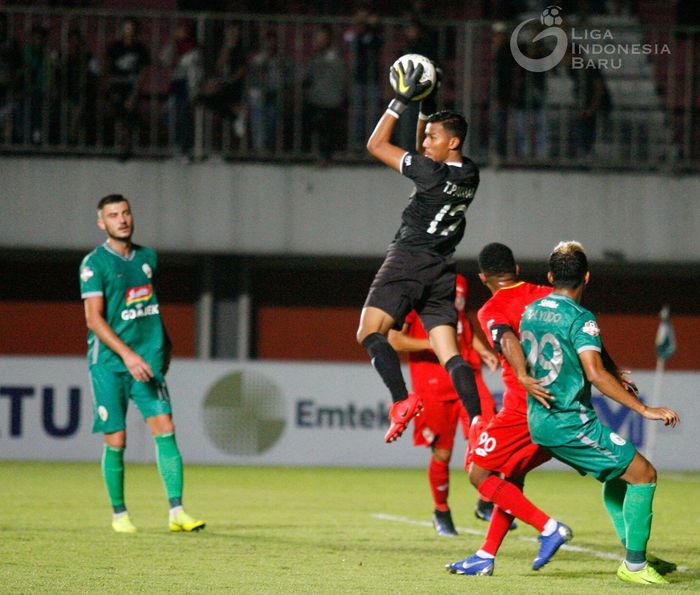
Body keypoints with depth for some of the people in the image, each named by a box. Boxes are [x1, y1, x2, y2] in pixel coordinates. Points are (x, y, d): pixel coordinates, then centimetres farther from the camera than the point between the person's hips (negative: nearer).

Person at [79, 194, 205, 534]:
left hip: (148, 359, 4)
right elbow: (94, 318, -15)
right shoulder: (94, 263, -7)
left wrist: (164, 345, 21)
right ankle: (119, 515, 15)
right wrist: (127, 354, -23)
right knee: (116, 441, -1)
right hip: (108, 363, -4)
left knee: (165, 429, -10)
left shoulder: (147, 257, 11)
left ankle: (176, 512, -12)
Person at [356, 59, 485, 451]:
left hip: (408, 261, -8)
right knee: (451, 354, 3)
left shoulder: (433, 173, -13)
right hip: (441, 271, 8)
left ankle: (402, 399, -28)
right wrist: (427, 107, 22)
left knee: (370, 332, -10)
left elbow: (377, 145, -4)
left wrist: (402, 100, 0)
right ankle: (478, 420, -10)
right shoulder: (469, 175, 9)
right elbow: (425, 155, 28)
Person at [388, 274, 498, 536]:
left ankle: (486, 502, 5)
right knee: (442, 453, 3)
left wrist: (483, 351, 11)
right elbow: (394, 339, -10)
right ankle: (441, 512, 26)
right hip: (432, 384, -4)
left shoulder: (459, 282, 15)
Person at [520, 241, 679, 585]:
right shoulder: (580, 318, -15)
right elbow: (594, 373, -28)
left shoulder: (530, 312, 9)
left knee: (616, 473, 24)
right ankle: (634, 565, -3)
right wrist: (644, 409, -26)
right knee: (643, 474, -3)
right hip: (571, 423, -9)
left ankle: (634, 553, 23)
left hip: (540, 422, 9)